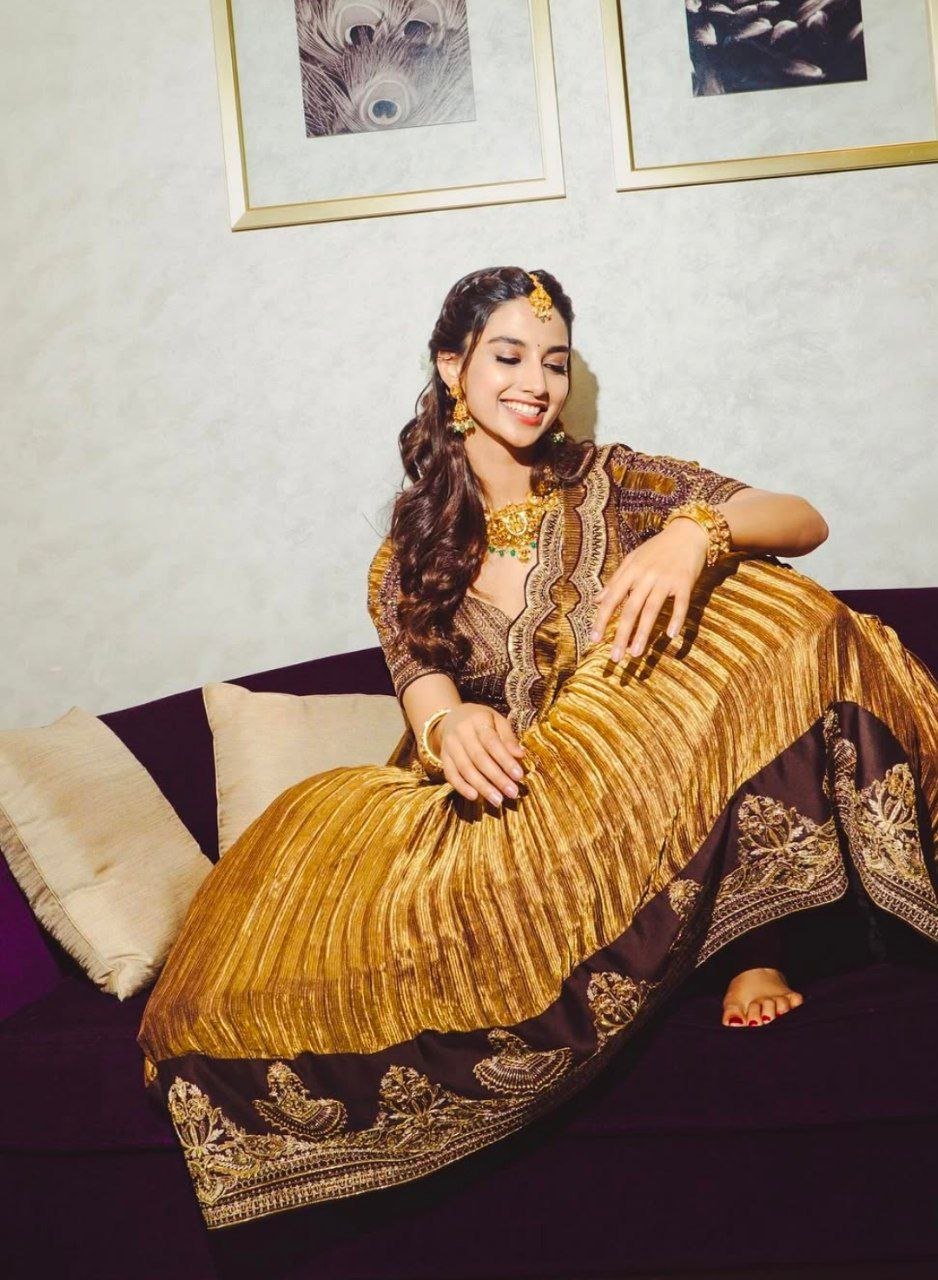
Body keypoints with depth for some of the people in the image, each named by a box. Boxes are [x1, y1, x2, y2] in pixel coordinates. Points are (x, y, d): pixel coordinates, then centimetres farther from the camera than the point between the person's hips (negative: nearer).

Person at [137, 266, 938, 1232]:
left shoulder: (609, 482, 5)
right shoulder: (412, 548, 8)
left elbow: (806, 522, -5)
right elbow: (417, 669, -10)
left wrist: (695, 533, -28)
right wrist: (449, 724, -36)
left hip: (644, 779, 1)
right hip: (498, 796, 0)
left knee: (758, 614, -27)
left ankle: (756, 947, -20)